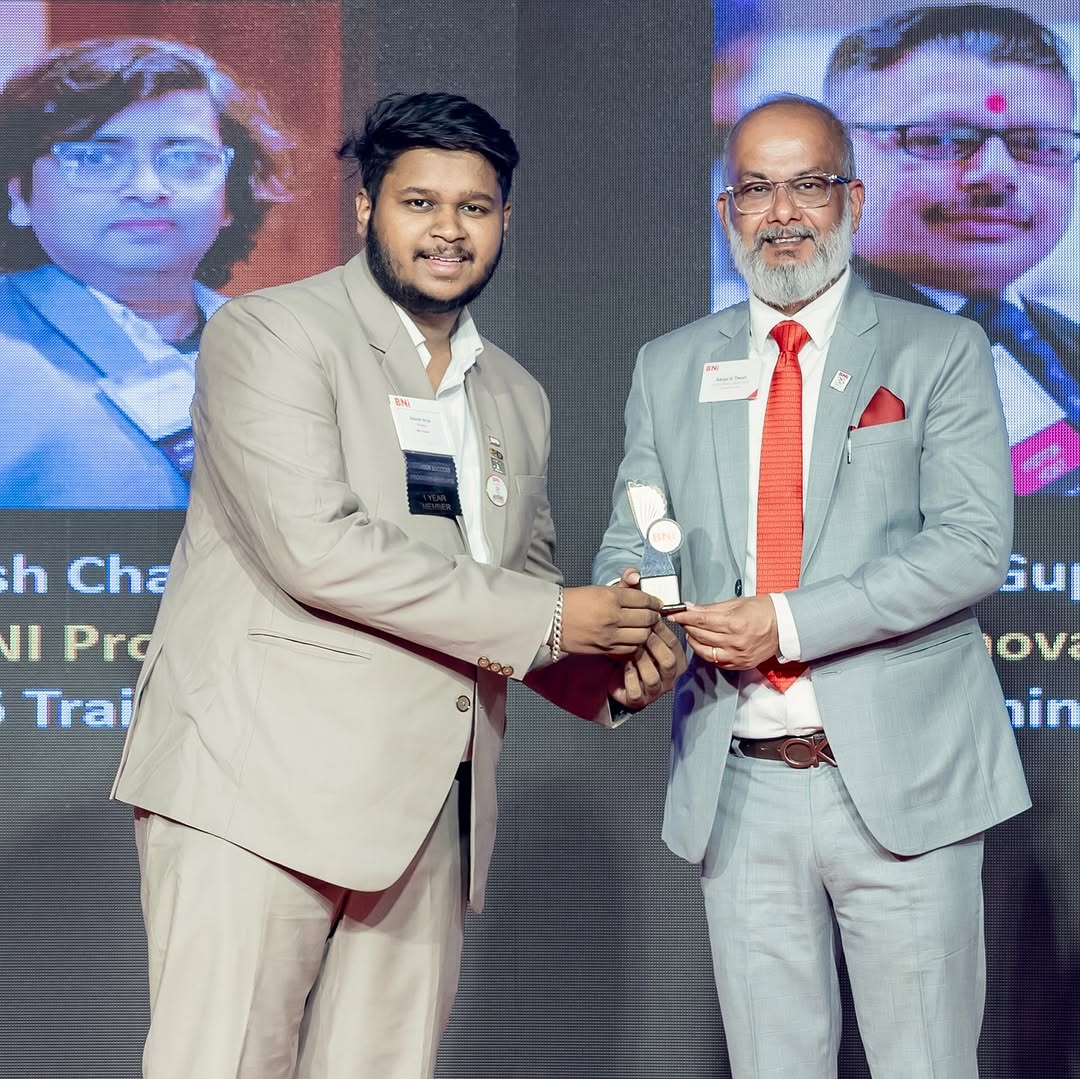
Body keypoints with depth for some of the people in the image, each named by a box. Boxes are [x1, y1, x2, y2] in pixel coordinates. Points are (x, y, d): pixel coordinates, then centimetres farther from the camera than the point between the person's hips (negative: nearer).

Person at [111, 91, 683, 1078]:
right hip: (259, 779, -6)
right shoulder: (269, 334, -3)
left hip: (423, 806, 6)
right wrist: (546, 618, -12)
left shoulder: (517, 401, 19)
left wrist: (613, 668, 3)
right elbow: (314, 547, -15)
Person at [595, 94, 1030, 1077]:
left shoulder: (940, 351, 2)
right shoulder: (669, 369, 13)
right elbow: (629, 544, 13)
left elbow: (973, 546, -9)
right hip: (738, 785, 3)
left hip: (899, 776, -3)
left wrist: (788, 622, -17)